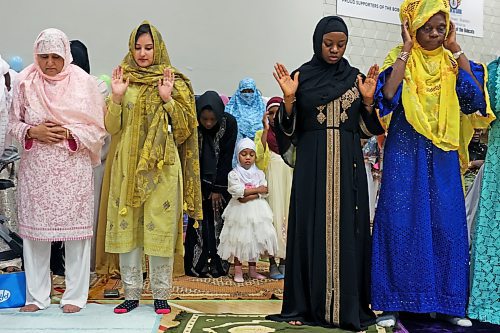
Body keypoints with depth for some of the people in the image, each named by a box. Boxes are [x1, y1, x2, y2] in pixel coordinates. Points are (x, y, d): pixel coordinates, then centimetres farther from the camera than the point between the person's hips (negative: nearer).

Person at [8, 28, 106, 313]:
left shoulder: (84, 83, -1)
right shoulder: (25, 82, 4)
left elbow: (97, 128, 1)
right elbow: (14, 123, 10)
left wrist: (68, 133, -13)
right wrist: (33, 132, -9)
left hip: (73, 170, -2)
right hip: (36, 169, 2)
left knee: (75, 228, 2)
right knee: (35, 228, 6)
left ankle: (75, 295, 14)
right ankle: (37, 295, 20)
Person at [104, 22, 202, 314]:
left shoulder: (173, 82, 4)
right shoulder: (123, 79, 10)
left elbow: (185, 128, -1)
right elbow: (112, 128, 5)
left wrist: (168, 100, -13)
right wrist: (116, 98, -9)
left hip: (162, 166, -2)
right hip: (128, 165, 2)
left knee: (161, 228, 0)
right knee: (127, 227, 4)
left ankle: (161, 294, 12)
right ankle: (132, 293, 16)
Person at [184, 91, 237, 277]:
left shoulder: (229, 123, -16)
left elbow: (226, 157, -12)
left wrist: (218, 189, -11)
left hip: (220, 180, 0)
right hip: (198, 180, 0)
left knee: (218, 221, 0)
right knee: (198, 222, -3)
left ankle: (218, 265, 8)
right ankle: (197, 266, 4)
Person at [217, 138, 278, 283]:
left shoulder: (259, 173, 7)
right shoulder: (233, 174, -2)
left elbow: (264, 191, -5)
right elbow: (236, 190, -17)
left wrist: (249, 196, -19)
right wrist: (257, 190, -13)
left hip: (256, 211, 3)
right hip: (239, 211, -3)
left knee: (255, 239, 8)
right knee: (238, 240, -1)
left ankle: (252, 270, 19)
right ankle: (238, 271, 8)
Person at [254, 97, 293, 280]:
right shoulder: (262, 133, 10)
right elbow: (258, 155, -8)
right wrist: (266, 129, -8)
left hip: (288, 175, 2)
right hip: (271, 176, -2)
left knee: (287, 215, 0)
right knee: (273, 216, -6)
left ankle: (284, 260, 8)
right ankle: (272, 263, -1)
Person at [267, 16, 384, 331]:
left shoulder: (356, 78, 9)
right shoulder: (301, 77, 4)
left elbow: (366, 129, 7)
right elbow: (289, 129, 1)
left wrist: (368, 100, -8)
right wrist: (289, 98, -13)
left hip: (348, 164, 1)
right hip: (312, 164, -1)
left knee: (347, 229, 1)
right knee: (311, 229, 0)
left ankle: (349, 306, 10)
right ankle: (307, 304, 10)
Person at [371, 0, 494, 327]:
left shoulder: (451, 63, 10)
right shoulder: (400, 60, 1)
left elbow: (476, 94, -7)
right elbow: (388, 95, -18)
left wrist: (456, 49, -3)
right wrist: (407, 49, -11)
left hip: (442, 156, 3)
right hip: (405, 154, -3)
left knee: (447, 224, 4)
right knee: (401, 223, -3)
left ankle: (448, 303, 16)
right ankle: (394, 303, 8)